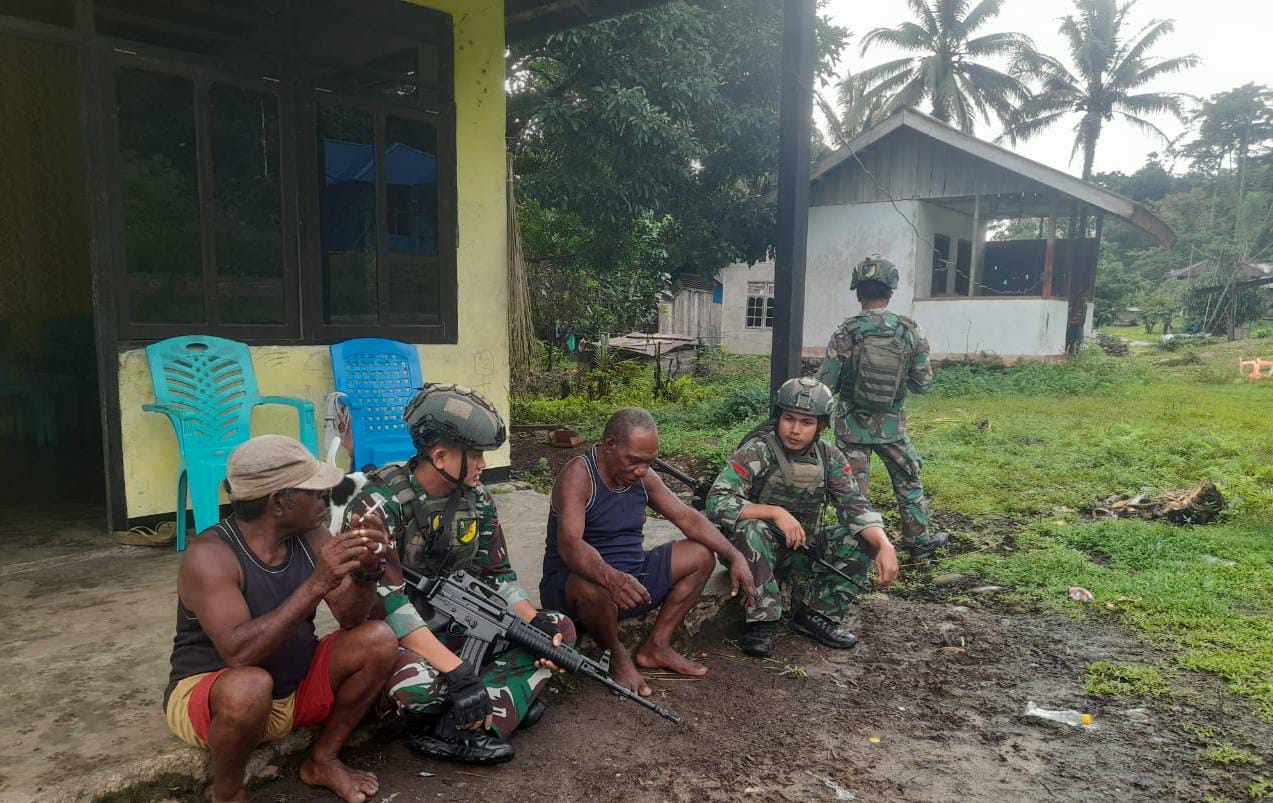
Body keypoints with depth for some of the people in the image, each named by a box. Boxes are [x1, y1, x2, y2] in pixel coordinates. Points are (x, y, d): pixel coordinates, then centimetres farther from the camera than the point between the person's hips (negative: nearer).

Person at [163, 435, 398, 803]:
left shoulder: (310, 535, -9)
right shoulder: (210, 555, -25)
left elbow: (351, 619, -10)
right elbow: (238, 653, -36)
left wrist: (366, 569, -30)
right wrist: (316, 585, -42)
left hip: (293, 688, 6)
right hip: (210, 695, -5)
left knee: (378, 640, -14)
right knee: (250, 686, -39)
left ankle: (321, 761, 5)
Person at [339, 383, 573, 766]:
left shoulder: (477, 498, -2)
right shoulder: (378, 506, -22)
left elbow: (498, 575, 4)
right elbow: (386, 601, -31)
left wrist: (536, 623, -15)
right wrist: (458, 673, -37)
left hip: (463, 622, 7)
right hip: (401, 636, -7)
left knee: (559, 631, -5)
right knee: (416, 682, -40)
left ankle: (449, 728, -15)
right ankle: (507, 697, -8)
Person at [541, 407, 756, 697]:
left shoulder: (643, 477, 1)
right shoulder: (578, 475, -22)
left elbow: (687, 517, 2)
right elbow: (569, 545, -35)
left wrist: (735, 557, -10)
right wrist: (611, 578, -54)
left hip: (630, 577, 7)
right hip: (573, 582, -7)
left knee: (701, 556, 1)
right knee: (594, 589, -41)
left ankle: (655, 647, 2)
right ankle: (617, 654, -8)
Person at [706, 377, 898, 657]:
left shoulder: (829, 458, -5)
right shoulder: (757, 452, -20)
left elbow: (856, 507, -14)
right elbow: (717, 502, -30)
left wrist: (885, 545, -32)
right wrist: (776, 512, -37)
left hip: (800, 550, 5)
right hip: (758, 550, -4)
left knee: (864, 538, -13)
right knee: (750, 529, -36)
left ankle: (816, 614, -4)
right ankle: (762, 620, -21)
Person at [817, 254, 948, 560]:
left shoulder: (846, 333, -14)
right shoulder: (910, 331, -7)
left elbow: (824, 385, -12)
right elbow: (923, 384, -1)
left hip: (851, 425, -2)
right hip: (891, 425, 2)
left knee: (854, 489, 8)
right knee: (908, 482, 21)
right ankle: (919, 541, 33)